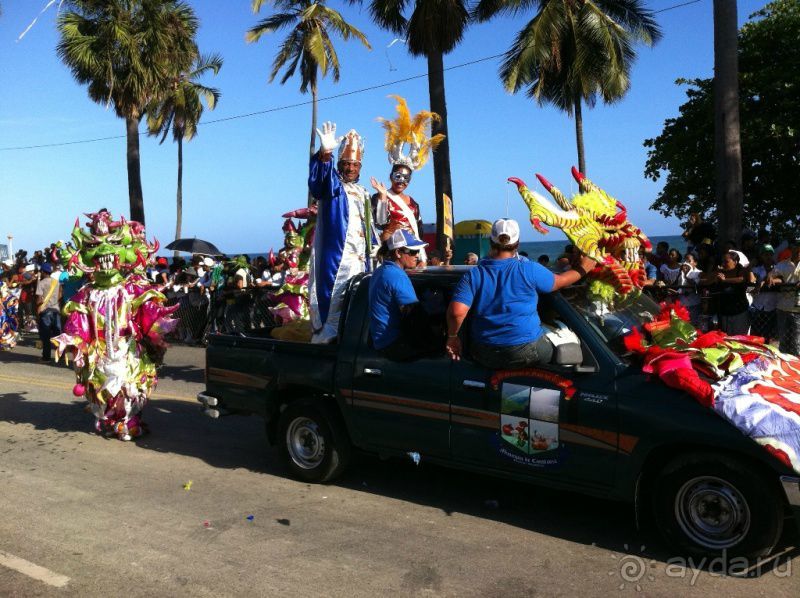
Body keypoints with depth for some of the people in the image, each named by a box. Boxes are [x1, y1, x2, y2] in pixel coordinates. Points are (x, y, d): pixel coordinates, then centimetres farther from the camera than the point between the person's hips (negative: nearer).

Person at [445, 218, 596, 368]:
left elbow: (456, 311, -18)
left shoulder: (473, 276, -6)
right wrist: (582, 269, 28)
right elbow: (559, 281, 9)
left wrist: (452, 336, -1)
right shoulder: (529, 270, -9)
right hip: (526, 353, -2)